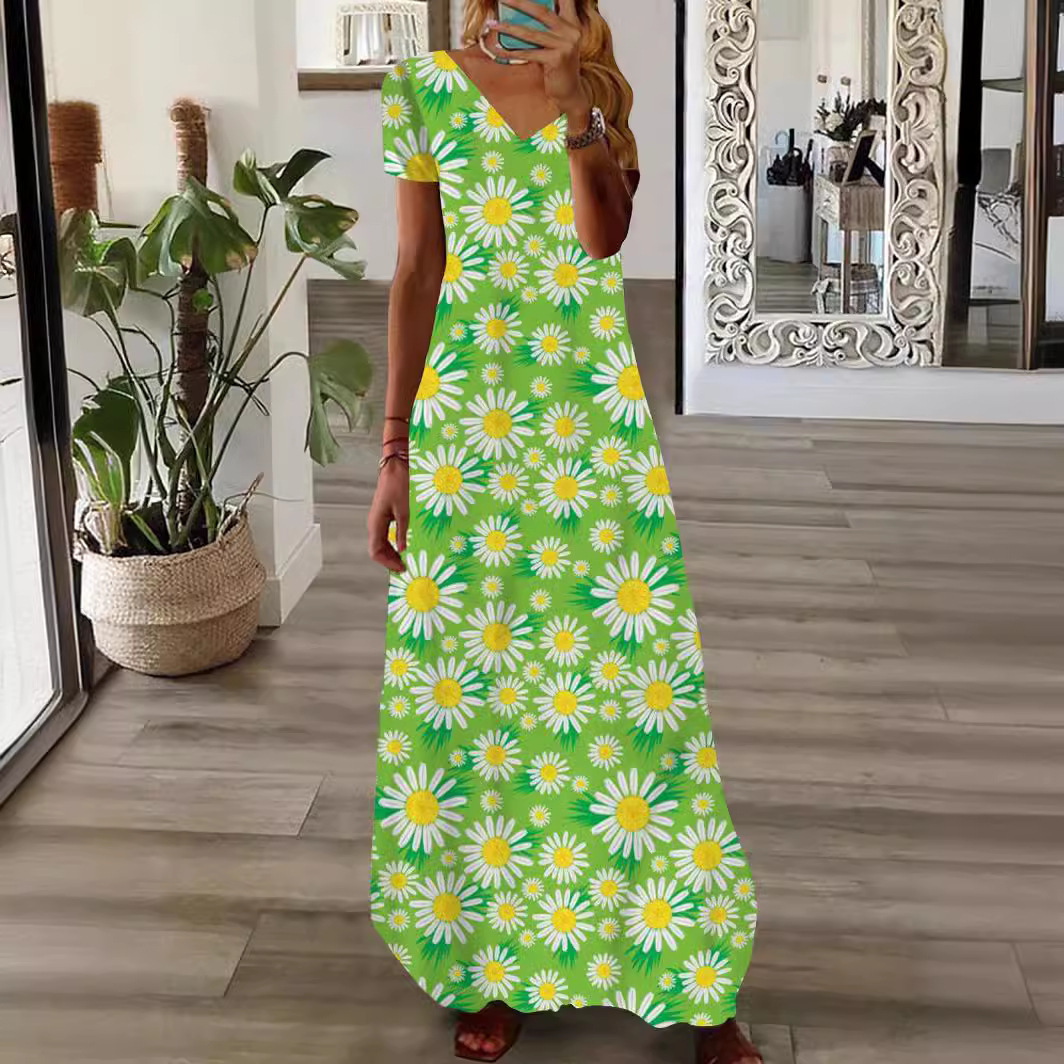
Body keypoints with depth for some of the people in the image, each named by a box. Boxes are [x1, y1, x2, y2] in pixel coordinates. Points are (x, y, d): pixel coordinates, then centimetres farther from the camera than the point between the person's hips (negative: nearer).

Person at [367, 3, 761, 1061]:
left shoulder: (603, 89, 7)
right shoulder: (425, 88, 4)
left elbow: (605, 236, -9)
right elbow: (417, 273, 3)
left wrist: (569, 97, -19)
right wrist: (396, 450, 1)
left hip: (594, 418, 1)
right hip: (468, 426, 0)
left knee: (628, 676, 1)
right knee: (472, 684, 5)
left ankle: (694, 976, 12)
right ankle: (495, 962, 22)